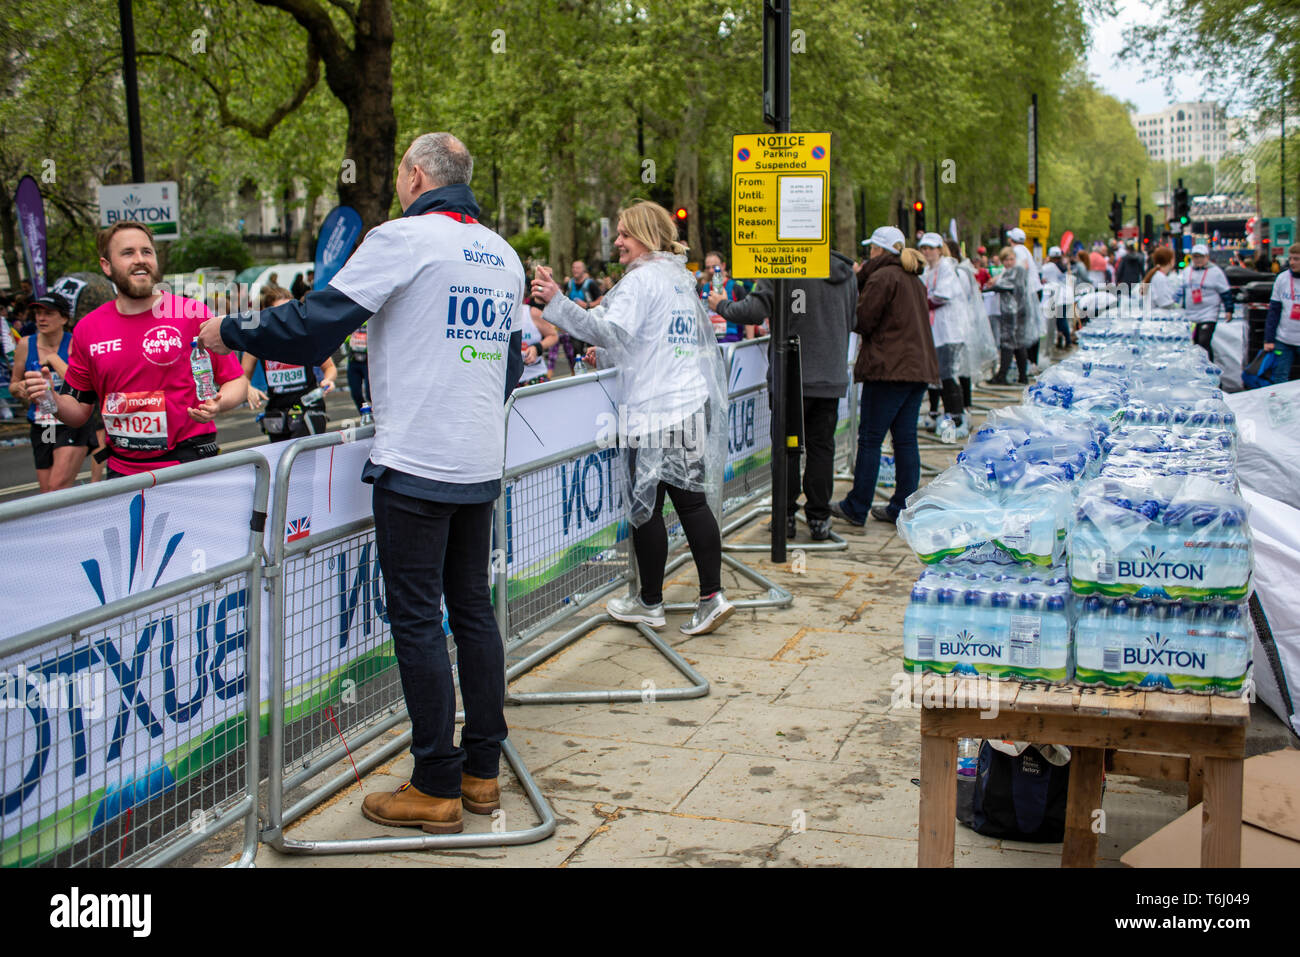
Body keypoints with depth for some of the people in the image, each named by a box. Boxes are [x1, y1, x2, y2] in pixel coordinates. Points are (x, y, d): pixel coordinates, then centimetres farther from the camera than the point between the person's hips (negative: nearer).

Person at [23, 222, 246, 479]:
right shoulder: (86, 330, 6)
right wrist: (51, 400, -7)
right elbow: (80, 411, 13)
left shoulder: (193, 314, -3)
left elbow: (236, 380, 1)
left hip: (189, 465, -3)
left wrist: (217, 405, -20)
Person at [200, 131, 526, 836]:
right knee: (473, 610, 13)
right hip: (482, 466, 7)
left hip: (416, 465, -7)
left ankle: (436, 790, 4)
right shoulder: (503, 255, 13)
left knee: (417, 620, -1)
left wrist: (232, 333, 2)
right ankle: (483, 771, 19)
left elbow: (319, 321, -12)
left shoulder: (405, 237, -9)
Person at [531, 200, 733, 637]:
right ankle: (712, 596, 4)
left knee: (645, 503, 1)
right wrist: (608, 354, 32)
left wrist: (557, 302, -32)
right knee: (691, 499, 8)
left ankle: (650, 603, 11)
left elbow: (613, 329, -24)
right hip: (694, 406, 9)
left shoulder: (642, 278, -9)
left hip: (655, 412, -9)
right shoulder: (682, 279, 19)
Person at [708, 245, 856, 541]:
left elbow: (755, 311, -19)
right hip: (832, 376, 5)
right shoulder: (845, 272, 8)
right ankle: (819, 519, 12)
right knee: (821, 447, 9)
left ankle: (786, 516, 11)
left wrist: (722, 306, -2)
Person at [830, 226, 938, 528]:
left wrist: (855, 284, 8)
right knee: (906, 438, 9)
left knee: (870, 438, -2)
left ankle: (857, 508, 2)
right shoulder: (915, 280, 18)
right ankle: (903, 508, 10)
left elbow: (862, 320, -11)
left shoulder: (882, 277, -9)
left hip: (889, 367, -8)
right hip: (919, 366, 8)